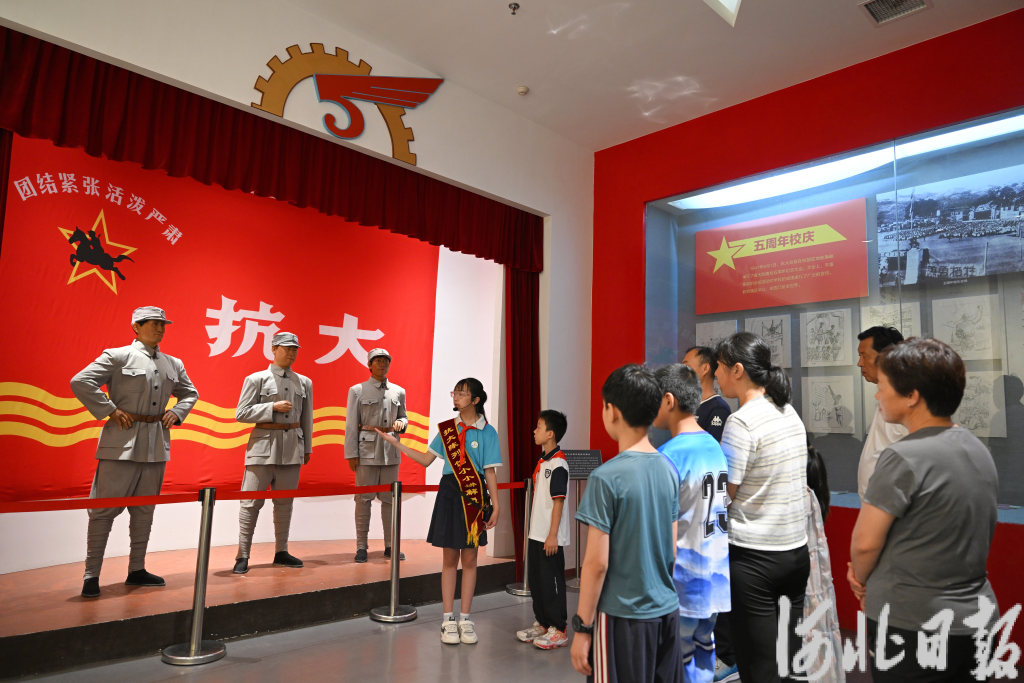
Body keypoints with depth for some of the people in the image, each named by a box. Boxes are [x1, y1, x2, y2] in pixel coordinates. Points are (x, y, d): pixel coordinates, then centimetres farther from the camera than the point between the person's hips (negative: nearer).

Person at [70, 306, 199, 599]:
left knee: (144, 510, 12)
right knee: (105, 509, -1)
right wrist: (110, 411, -13)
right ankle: (91, 576, 8)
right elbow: (80, 382, -11)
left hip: (157, 446, 6)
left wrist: (177, 413, 9)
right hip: (122, 444, -6)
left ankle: (136, 570, 22)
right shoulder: (117, 356, -3)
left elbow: (190, 393, 27)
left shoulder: (173, 364, 14)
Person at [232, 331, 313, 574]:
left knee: (285, 502, 9)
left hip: (292, 448, 4)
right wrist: (273, 407, -12)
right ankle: (242, 556, 7)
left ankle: (281, 552, 19)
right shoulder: (256, 379, 1)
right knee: (251, 502, -2)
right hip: (263, 445, -3)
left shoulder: (305, 382, 11)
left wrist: (307, 448, 15)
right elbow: (241, 413, -3)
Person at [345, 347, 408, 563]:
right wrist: (351, 454, -7)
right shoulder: (357, 390, 2)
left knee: (390, 497, 7)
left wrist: (400, 423, -3)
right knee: (364, 498, -1)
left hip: (391, 450, 3)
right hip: (367, 449, -3)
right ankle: (361, 547, 9)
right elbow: (351, 424, -1)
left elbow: (403, 417, 22)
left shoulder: (398, 391, 11)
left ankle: (390, 545, 15)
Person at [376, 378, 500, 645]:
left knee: (469, 559, 6)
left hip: (475, 497, -2)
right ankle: (448, 619, 17)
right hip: (449, 494, 2)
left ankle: (465, 618, 18)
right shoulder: (446, 428, 7)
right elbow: (426, 459, 8)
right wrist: (396, 443, 3)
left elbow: (490, 473, -1)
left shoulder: (487, 432, -2)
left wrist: (496, 506, -5)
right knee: (449, 559, 8)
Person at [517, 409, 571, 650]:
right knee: (536, 581, 16)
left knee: (552, 582, 0)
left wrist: (553, 535, -19)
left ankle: (558, 630, 12)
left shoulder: (558, 464, -16)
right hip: (536, 534, 9)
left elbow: (558, 501, -18)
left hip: (550, 537, -9)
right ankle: (542, 624, 29)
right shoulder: (542, 461, 11)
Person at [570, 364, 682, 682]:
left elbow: (597, 563, -16)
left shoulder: (606, 478, -19)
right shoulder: (668, 469, 1)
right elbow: (672, 550, 8)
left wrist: (582, 628, -8)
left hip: (623, 617, -6)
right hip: (667, 611, 6)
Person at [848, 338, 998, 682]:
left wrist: (862, 578, 3)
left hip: (911, 627, -8)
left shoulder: (904, 458, -22)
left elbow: (864, 542, -19)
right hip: (975, 620, 8)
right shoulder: (978, 450, 5)